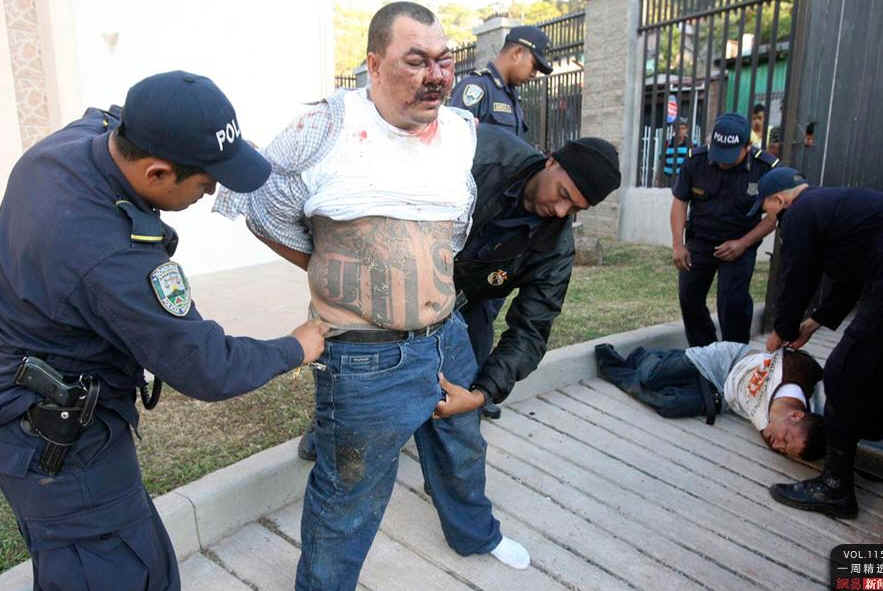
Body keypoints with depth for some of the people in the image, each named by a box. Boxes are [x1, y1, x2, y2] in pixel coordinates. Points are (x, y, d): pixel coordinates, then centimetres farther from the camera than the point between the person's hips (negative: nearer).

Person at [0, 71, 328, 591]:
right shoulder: (113, 260, -36)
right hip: (60, 443, -9)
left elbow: (107, 115, 18)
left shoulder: (76, 135, -9)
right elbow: (206, 372, -25)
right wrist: (296, 349, -9)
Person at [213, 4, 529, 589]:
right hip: (366, 358, -5)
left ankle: (476, 534, 59)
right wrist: (340, 276, 0)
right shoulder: (325, 129, -13)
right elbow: (262, 212, -3)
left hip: (449, 338, 6)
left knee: (462, 455, 29)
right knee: (348, 501, 10)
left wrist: (431, 279, 8)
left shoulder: (466, 131, 2)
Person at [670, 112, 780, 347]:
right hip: (699, 241, 3)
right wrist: (678, 245, -9)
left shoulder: (766, 168, -14)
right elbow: (680, 202, -1)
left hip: (739, 245, -3)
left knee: (733, 303, -12)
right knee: (689, 297, 5)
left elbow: (774, 215, -5)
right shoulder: (696, 161, -9)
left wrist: (743, 244, -15)